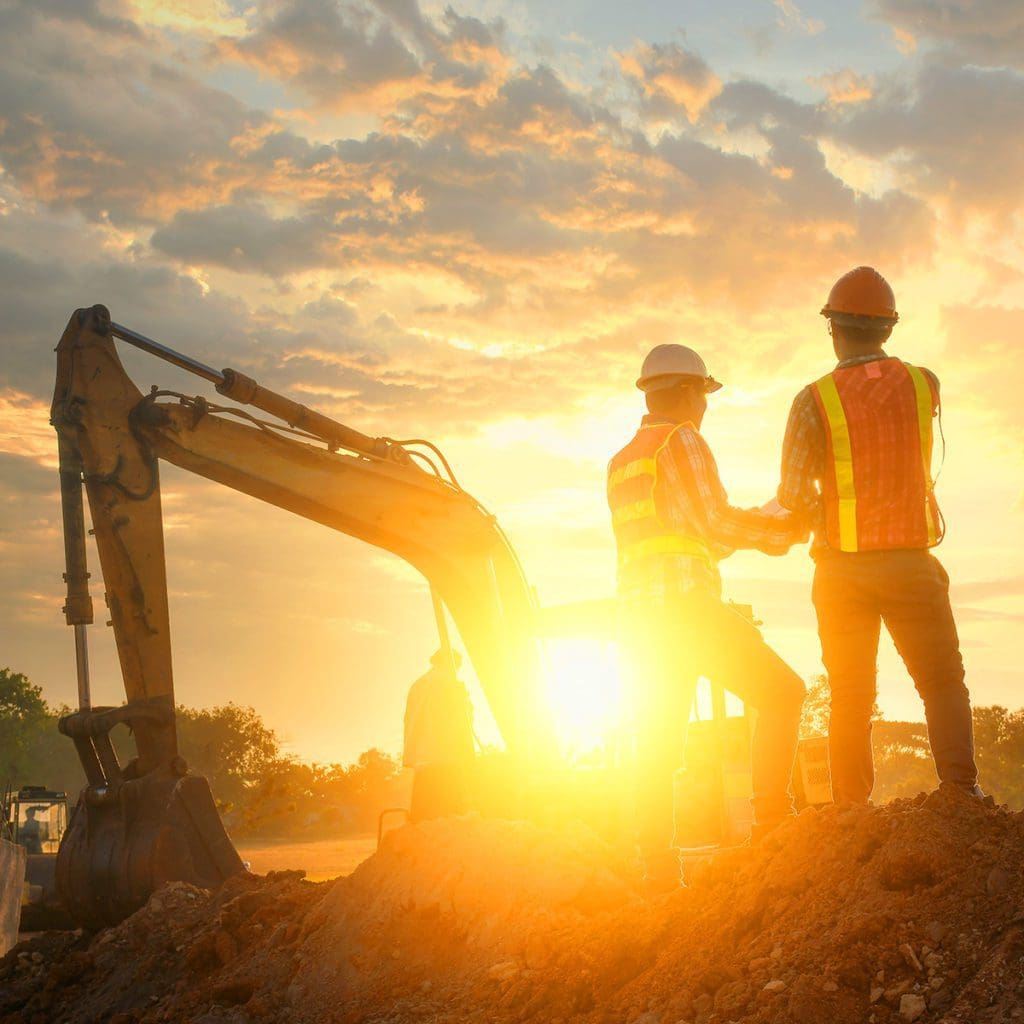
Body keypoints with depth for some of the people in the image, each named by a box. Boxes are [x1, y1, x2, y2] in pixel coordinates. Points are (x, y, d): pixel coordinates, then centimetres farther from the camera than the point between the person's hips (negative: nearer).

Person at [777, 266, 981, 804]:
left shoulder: (815, 400, -6)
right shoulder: (924, 384, 1)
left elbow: (792, 496, -9)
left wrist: (827, 525, 9)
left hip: (841, 567, 0)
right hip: (910, 562, 0)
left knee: (850, 694, 8)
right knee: (943, 684, 7)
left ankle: (851, 809, 6)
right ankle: (961, 791, -7)